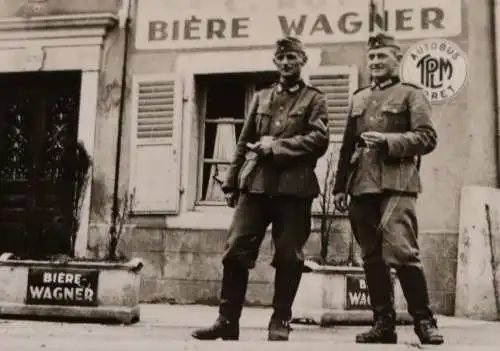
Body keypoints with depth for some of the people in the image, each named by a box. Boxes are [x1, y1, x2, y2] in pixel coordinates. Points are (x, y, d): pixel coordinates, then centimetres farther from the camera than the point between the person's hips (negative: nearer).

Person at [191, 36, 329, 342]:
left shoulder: (314, 99, 9)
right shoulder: (261, 97, 21)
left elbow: (319, 139, -7)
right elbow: (244, 142, 18)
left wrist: (277, 146, -12)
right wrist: (231, 183, 13)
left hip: (294, 187, -3)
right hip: (255, 184, 4)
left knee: (288, 256, 0)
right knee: (236, 251, -1)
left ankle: (281, 322, 12)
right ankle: (228, 320, 7)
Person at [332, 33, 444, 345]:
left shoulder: (411, 94, 7)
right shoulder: (358, 98, 22)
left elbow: (427, 138, -4)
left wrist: (388, 140, -16)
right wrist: (340, 185, 14)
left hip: (396, 184, -5)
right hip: (362, 187, 6)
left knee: (401, 252, -15)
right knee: (372, 258, 5)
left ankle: (424, 320, -1)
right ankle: (384, 323, 12)